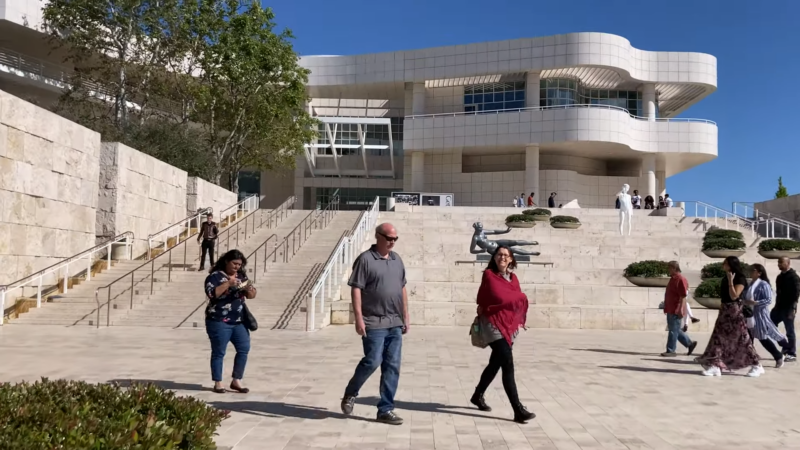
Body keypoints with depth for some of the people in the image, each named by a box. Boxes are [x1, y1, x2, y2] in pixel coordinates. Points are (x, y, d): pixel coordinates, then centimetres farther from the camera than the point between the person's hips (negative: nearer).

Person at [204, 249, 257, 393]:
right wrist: (228, 283, -25)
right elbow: (211, 293, -21)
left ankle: (236, 381, 13)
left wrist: (248, 288, -12)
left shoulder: (241, 276, 11)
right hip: (219, 321, -6)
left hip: (239, 321, 6)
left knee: (244, 349, 3)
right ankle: (218, 383, 14)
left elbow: (252, 295, 10)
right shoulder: (215, 276, -7)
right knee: (219, 352, 2)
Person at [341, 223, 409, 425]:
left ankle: (386, 410, 14)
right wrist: (359, 318, -16)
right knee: (372, 361, -6)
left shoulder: (397, 260, 13)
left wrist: (405, 317, 16)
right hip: (374, 323, -6)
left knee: (392, 367, 5)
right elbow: (356, 290, -10)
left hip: (395, 324, 6)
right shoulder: (365, 259, -7)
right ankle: (350, 393, 20)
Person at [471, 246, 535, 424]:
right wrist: (519, 297, -3)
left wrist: (519, 320, 0)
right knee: (508, 364, -15)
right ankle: (518, 410, -16)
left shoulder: (513, 278, 12)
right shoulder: (489, 275, -6)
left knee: (496, 363, 16)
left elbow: (518, 300, 15)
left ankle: (478, 396, 37)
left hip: (509, 325, 7)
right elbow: (499, 297, -15)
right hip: (493, 323, -7)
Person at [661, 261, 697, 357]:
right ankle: (690, 343, 26)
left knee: (673, 331, -4)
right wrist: (667, 308, 23)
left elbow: (683, 296, -20)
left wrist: (680, 309, -23)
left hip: (676, 311, -10)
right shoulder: (673, 278, 15)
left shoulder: (681, 279, -15)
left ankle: (671, 351, 1)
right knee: (675, 330, 16)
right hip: (671, 310, 10)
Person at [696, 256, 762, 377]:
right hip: (724, 310, 8)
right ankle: (715, 366, 2)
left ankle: (756, 366, 12)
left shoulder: (740, 279, -12)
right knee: (718, 337, 2)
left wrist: (730, 281, -24)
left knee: (742, 340, -2)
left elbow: (734, 296, -22)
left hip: (734, 311, -8)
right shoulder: (725, 278, 12)